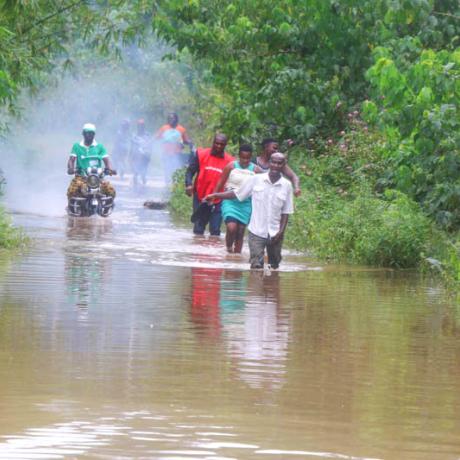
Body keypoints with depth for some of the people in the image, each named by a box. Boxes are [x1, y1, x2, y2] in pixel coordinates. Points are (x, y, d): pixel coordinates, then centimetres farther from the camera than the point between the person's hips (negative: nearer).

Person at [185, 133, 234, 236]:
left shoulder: (229, 161, -3)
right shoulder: (201, 154, -3)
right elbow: (190, 171, -2)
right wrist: (189, 184, -19)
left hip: (218, 200, -1)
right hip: (200, 198, 1)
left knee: (215, 231, -2)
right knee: (198, 230, 9)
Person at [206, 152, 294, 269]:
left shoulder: (286, 185, 0)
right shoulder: (256, 180, -2)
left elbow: (286, 212, 4)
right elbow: (237, 193, 5)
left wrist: (281, 231, -6)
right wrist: (215, 195, -2)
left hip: (275, 233, 2)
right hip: (257, 232, -2)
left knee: (274, 266, 11)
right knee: (256, 265, -11)